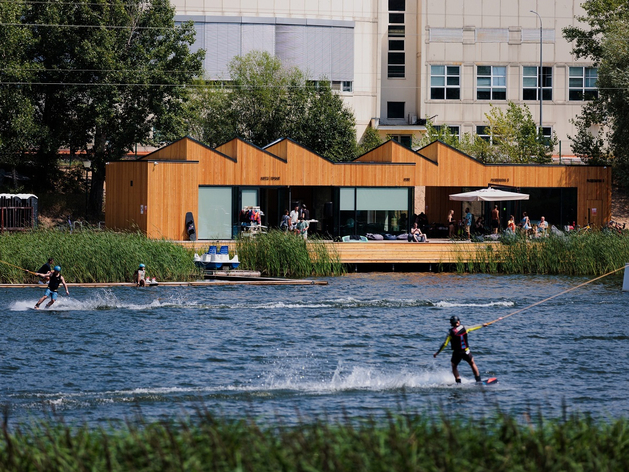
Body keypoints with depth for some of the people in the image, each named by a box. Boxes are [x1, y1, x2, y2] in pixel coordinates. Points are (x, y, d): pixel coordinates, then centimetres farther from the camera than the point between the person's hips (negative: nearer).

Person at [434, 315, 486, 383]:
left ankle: (458, 382, 7)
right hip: (466, 352, 2)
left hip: (456, 353, -2)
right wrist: (482, 325, 30)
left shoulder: (451, 332, -13)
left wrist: (437, 353, -6)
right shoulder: (464, 328, -6)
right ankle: (478, 380, 24)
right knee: (472, 363, 23)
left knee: (454, 367, 17)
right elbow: (474, 328, 12)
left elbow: (445, 344, -13)